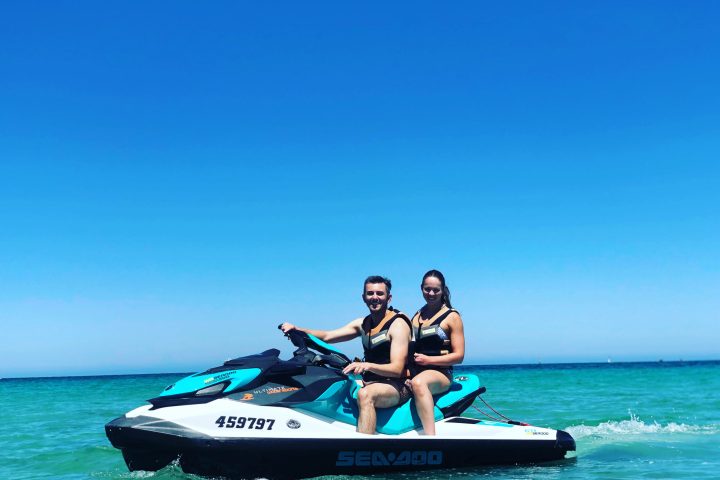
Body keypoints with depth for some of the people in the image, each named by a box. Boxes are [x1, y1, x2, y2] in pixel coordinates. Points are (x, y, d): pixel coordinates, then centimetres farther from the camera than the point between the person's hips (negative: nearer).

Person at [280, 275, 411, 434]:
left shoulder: (398, 324, -9)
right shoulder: (363, 323, 13)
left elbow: (397, 369, -18)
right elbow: (327, 336, 8)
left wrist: (367, 365, -35)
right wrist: (297, 330, -8)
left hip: (397, 387, -8)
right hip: (369, 383, 8)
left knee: (365, 394, -37)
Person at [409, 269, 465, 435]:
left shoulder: (452, 317, 3)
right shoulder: (416, 316, 19)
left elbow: (458, 356, -2)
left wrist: (428, 360, -12)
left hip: (440, 373, -6)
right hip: (413, 373, 6)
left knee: (418, 382, -42)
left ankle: (430, 436, -50)